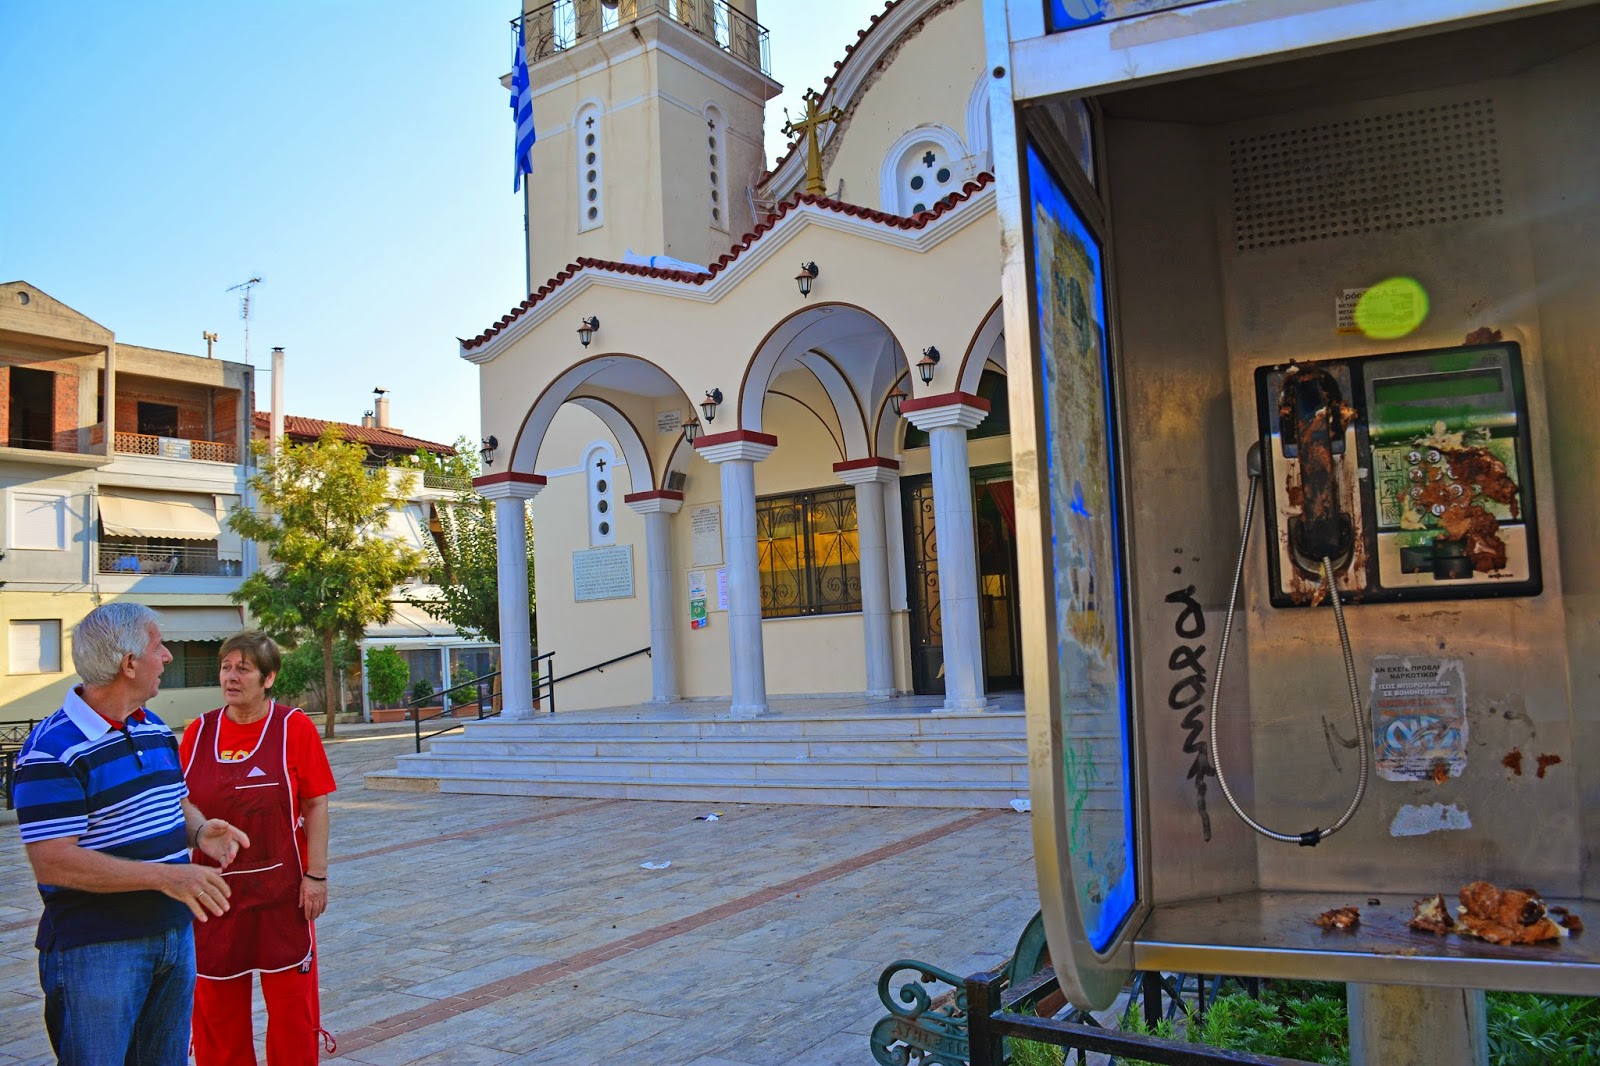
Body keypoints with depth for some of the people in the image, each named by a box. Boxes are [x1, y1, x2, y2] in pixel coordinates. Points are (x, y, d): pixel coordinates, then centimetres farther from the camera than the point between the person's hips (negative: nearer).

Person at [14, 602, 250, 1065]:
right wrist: (166, 876, -27)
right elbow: (52, 863, -23)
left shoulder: (156, 730, 10)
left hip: (175, 935, 8)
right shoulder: (52, 749, -17)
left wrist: (200, 831, -2)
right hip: (96, 950, -8)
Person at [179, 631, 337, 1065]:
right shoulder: (199, 731, 3)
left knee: (291, 998, 5)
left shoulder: (294, 727, -6)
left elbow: (316, 804, -6)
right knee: (215, 1003, 12)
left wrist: (316, 875, -10)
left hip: (280, 887, -3)